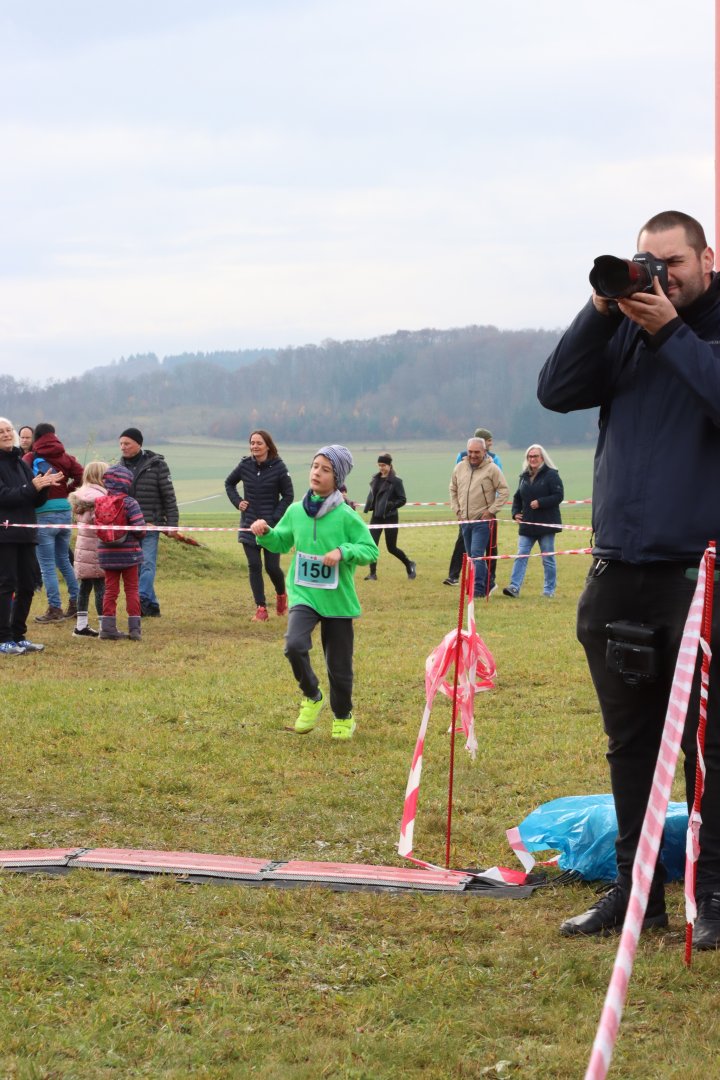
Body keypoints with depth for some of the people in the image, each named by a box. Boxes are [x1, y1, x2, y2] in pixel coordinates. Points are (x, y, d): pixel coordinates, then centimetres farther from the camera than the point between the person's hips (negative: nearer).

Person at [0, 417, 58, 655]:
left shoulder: (20, 463, 15)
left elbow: (37, 501, 15)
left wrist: (44, 486, -5)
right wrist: (32, 487, -22)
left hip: (25, 533, 7)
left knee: (27, 586, 8)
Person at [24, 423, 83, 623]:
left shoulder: (31, 458, -5)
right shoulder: (65, 457, 6)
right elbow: (81, 476, -2)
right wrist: (66, 490, 9)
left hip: (44, 514, -5)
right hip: (65, 511, 5)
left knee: (47, 565, 1)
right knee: (64, 560, 20)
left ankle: (55, 609, 1)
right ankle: (76, 603, 21)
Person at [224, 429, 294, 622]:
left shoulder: (278, 467, -9)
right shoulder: (245, 465, 0)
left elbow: (288, 496, -3)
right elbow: (229, 483, 18)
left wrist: (274, 517, -12)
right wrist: (237, 501, 3)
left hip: (272, 526, -3)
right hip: (249, 525, 3)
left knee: (272, 567, 0)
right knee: (254, 566, -1)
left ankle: (281, 595, 32)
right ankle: (261, 609, 4)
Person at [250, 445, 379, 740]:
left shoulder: (346, 517, -10)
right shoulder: (296, 511, 1)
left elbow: (371, 550, -8)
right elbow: (281, 542, 15)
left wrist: (343, 552, -24)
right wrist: (265, 533, -5)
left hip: (338, 600, -2)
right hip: (303, 594, 2)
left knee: (339, 665, 8)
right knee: (294, 645, -25)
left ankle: (343, 717, 35)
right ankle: (312, 698, 2)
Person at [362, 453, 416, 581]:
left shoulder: (396, 481, -9)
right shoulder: (375, 479, 8)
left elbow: (402, 500, -9)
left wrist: (391, 505, -24)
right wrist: (368, 507, 3)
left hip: (390, 517, -5)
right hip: (376, 517, 5)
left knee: (392, 548, 4)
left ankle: (409, 564, 28)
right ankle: (373, 573, 1)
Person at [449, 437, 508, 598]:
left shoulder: (492, 469, -9)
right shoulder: (460, 467, 6)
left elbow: (504, 491, -7)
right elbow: (453, 490, 18)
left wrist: (491, 511, -11)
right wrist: (457, 510, 9)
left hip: (482, 520, -6)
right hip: (465, 520, 6)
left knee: (477, 554, -15)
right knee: (471, 555, 12)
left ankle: (479, 588, -13)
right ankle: (486, 584, 25)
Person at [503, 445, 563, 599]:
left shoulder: (551, 475, -7)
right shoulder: (524, 476, 13)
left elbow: (558, 496, -14)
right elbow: (517, 497, 22)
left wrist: (540, 502, -21)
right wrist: (516, 512, 6)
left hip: (546, 525, -5)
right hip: (527, 525, 5)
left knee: (548, 559, 5)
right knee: (520, 556, -5)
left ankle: (549, 590, 13)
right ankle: (514, 587, -10)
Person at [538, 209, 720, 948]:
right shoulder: (624, 330, 11)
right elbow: (557, 391, 1)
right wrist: (602, 312, -8)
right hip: (619, 572, 5)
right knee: (630, 742, 10)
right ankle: (634, 889, 18)